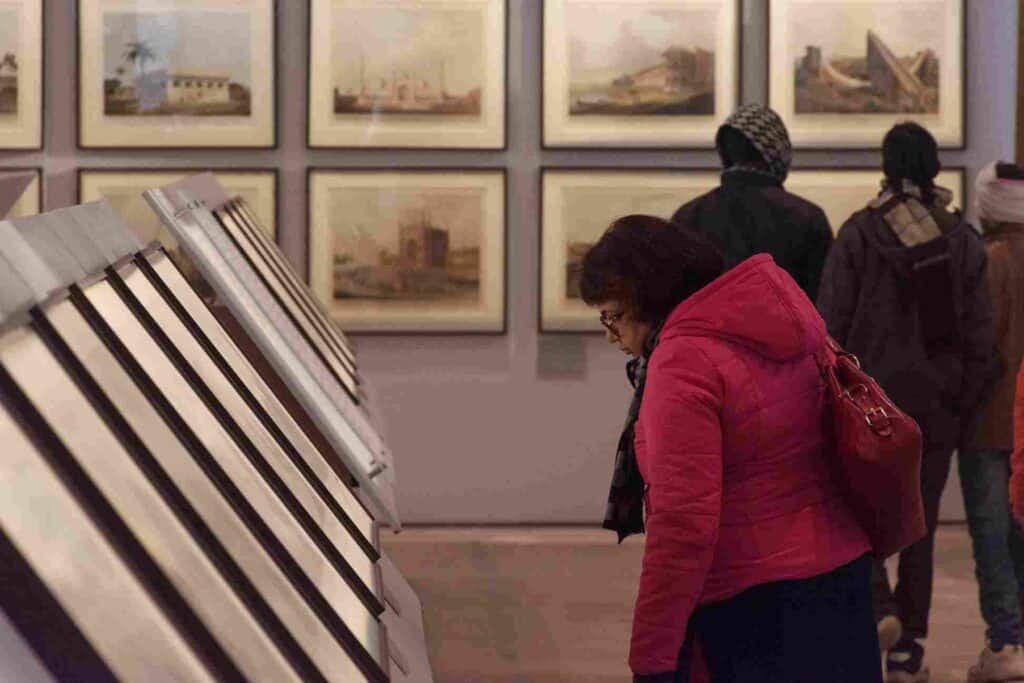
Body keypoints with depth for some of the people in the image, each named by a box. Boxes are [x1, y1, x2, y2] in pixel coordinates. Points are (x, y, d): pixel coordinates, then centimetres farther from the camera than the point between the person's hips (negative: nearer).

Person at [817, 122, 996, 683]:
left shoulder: (858, 234, -7)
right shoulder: (962, 239, 0)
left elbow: (831, 324, -8)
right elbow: (978, 334, 0)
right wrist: (963, 404, 8)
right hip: (937, 403, 2)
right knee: (920, 521, 10)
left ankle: (878, 607, -13)